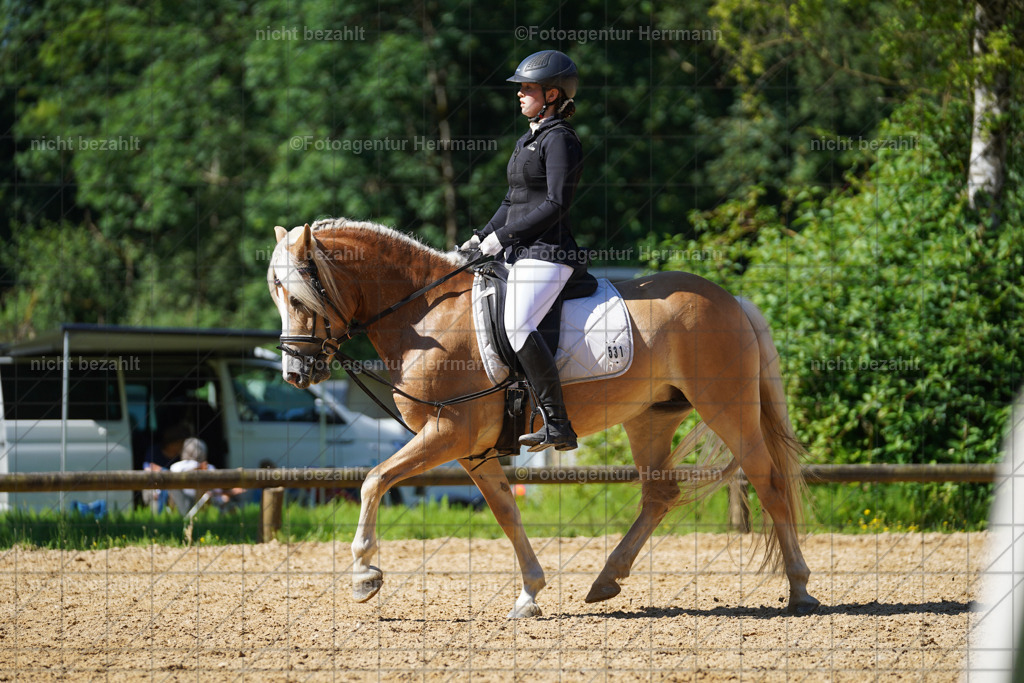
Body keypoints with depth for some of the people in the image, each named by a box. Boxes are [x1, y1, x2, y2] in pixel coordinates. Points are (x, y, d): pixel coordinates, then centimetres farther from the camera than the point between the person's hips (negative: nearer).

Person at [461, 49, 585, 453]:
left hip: (546, 252, -11)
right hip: (521, 255, 11)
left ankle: (558, 426, -29)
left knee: (517, 326, -28)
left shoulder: (559, 139, -9)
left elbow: (556, 205, -17)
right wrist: (480, 239, 14)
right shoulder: (529, 140, 21)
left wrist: (502, 236, -16)